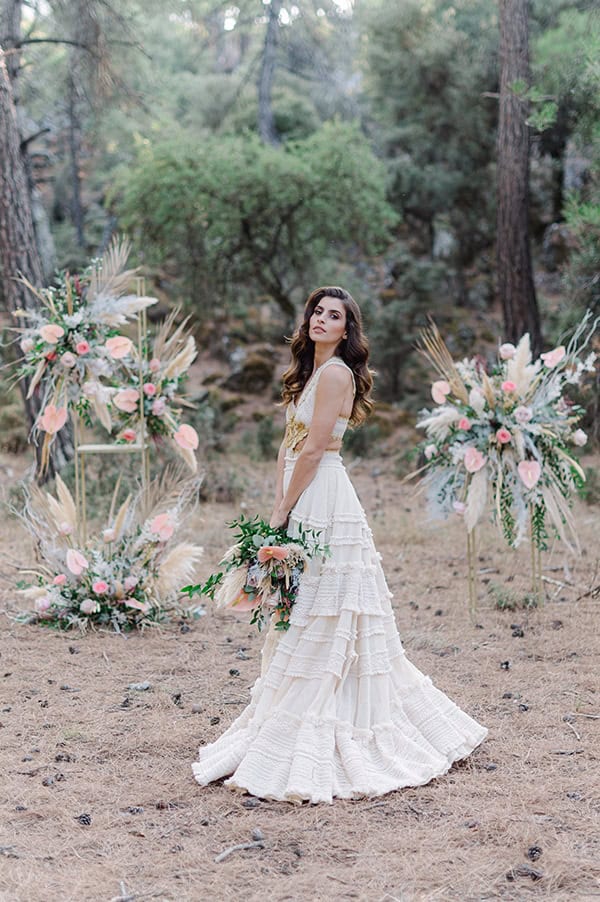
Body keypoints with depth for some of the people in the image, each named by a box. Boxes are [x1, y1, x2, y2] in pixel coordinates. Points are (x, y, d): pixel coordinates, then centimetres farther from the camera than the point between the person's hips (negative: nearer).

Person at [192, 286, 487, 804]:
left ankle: (306, 752, 1)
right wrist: (280, 507, 5)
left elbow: (313, 450, -14)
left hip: (322, 500, -10)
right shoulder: (309, 372, 18)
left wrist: (282, 513, -10)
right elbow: (288, 445, 14)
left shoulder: (335, 373, -11)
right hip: (304, 500, 10)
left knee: (319, 623, -5)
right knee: (300, 620, 13)